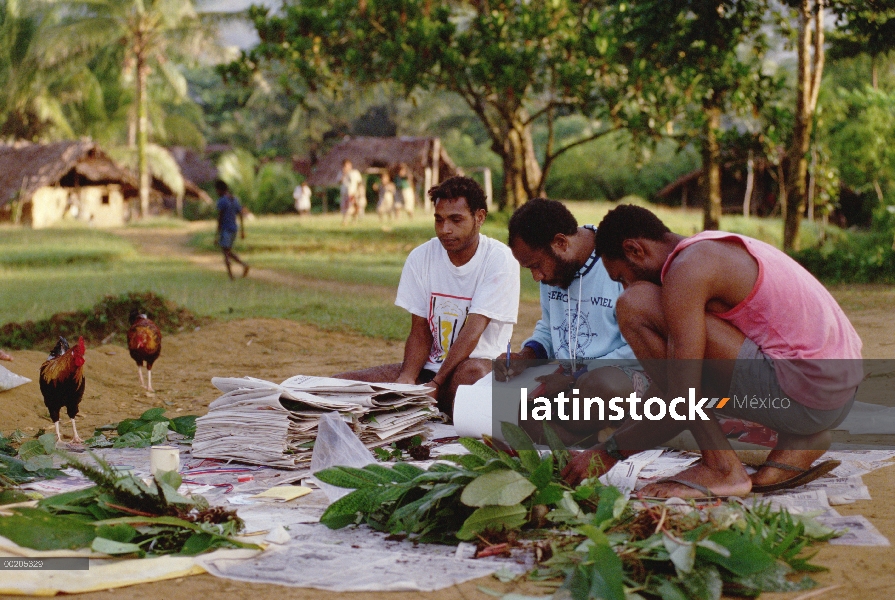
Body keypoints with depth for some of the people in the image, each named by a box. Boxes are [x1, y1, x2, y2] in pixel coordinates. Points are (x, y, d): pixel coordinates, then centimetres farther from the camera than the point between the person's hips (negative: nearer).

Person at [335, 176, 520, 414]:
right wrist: (406, 378, -18)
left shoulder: (499, 259, -10)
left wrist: (436, 385, -28)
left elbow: (473, 330, -19)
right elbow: (420, 332, 2)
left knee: (471, 372, -41)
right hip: (430, 366, 4)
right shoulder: (420, 258, 2)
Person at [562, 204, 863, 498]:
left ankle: (721, 466, -7)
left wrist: (609, 451, -3)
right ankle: (796, 441, 12)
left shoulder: (686, 268, -11)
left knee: (636, 308, -10)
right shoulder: (719, 249, 19)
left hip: (802, 393, -10)